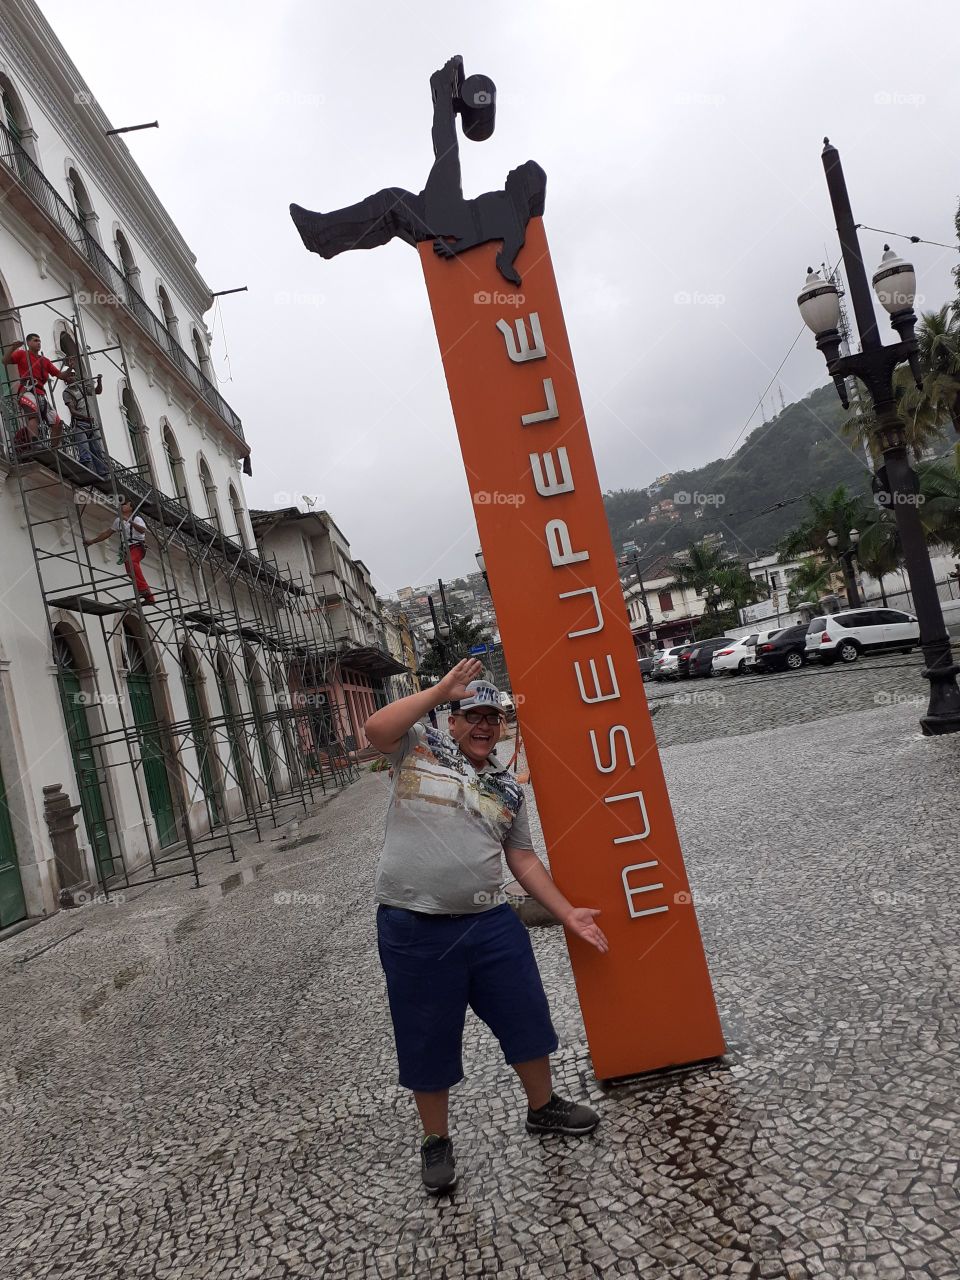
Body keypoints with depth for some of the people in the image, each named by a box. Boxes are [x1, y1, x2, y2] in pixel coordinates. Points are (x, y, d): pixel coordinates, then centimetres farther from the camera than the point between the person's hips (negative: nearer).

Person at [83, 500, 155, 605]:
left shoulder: (137, 519, 2)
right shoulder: (118, 521, 21)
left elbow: (143, 530, -20)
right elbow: (107, 533, 27)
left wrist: (130, 521, -30)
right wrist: (92, 541, 26)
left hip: (137, 547, -6)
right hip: (126, 549, 6)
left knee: (131, 562, -36)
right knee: (131, 573, -11)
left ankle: (144, 589, -44)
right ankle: (149, 597, -10)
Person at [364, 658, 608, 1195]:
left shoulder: (509, 787, 12)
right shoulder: (420, 748, -1)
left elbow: (523, 858, 14)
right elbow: (375, 728, -21)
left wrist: (567, 912, 10)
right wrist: (441, 690, -21)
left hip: (490, 922, 5)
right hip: (414, 928, -4)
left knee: (527, 1018, 15)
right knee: (428, 1040, 9)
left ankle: (543, 1106, 41)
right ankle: (437, 1141, 31)